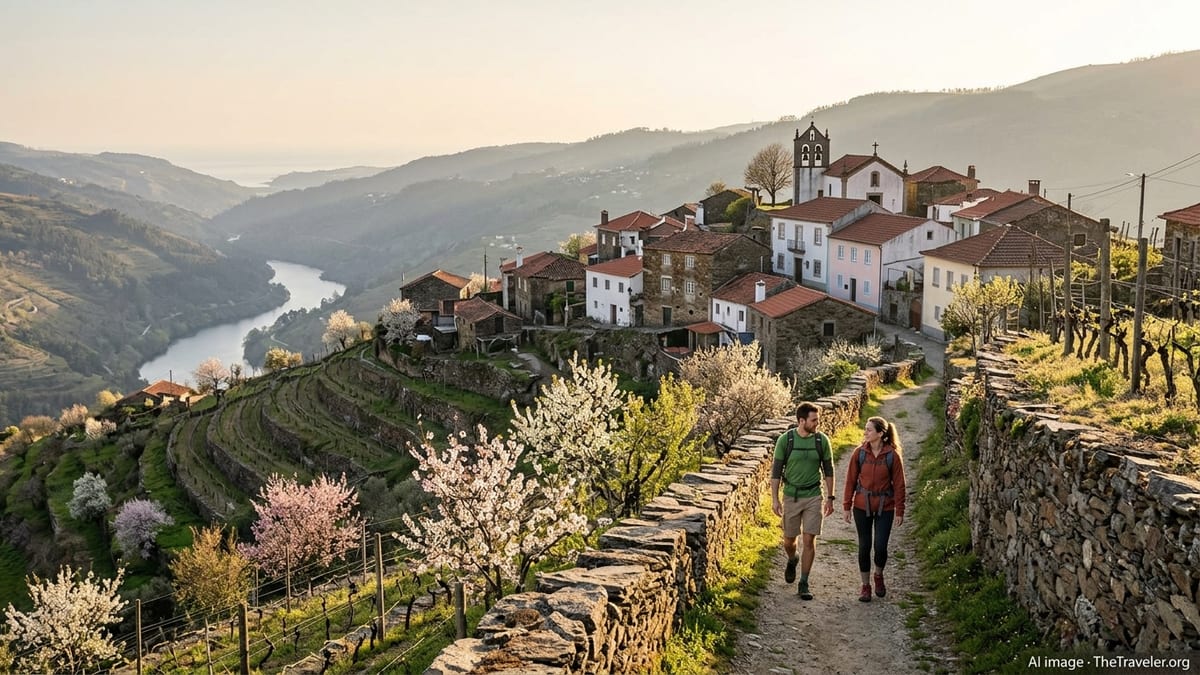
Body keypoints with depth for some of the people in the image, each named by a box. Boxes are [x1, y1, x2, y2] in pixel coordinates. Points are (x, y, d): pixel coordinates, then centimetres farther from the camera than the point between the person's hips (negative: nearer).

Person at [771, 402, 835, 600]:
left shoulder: (822, 440, -4)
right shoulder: (785, 440, -9)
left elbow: (828, 470, 6)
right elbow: (776, 470, -4)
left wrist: (830, 498, 6)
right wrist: (775, 499, -6)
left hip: (814, 496, 0)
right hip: (791, 496, 0)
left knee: (809, 540, -4)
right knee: (789, 540, 11)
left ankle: (804, 585, 6)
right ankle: (792, 561, 46)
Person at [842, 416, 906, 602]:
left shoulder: (893, 455, -9)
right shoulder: (859, 453, -4)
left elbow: (899, 484, -4)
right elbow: (851, 480, 2)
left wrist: (899, 511, -4)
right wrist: (846, 506, 1)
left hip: (884, 507, -2)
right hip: (862, 506, 2)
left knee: (880, 546, -5)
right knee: (864, 546, 6)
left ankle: (879, 575, 26)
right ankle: (865, 585, 21)